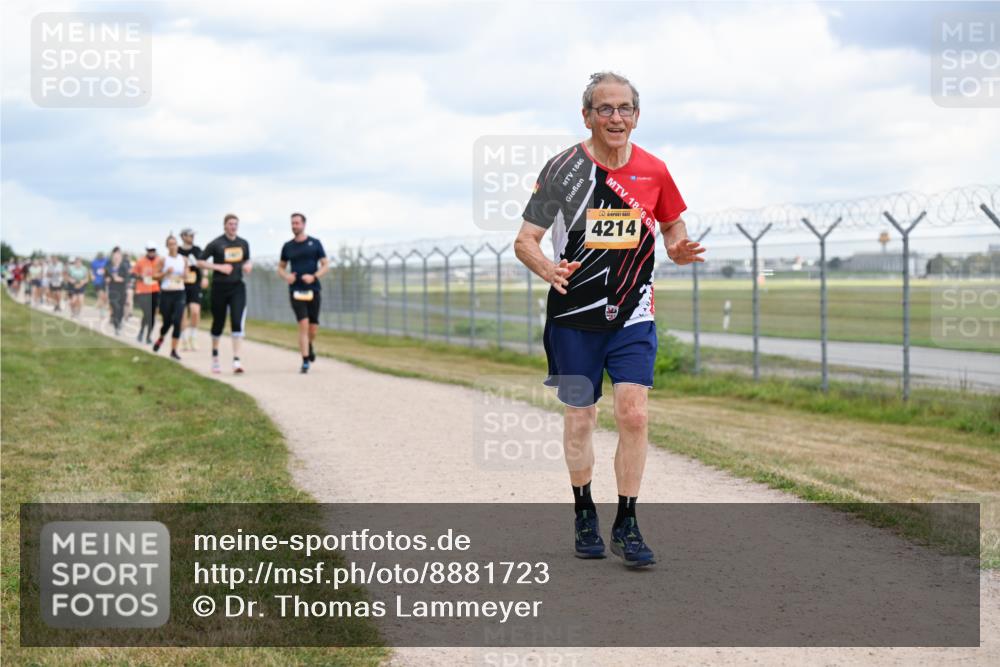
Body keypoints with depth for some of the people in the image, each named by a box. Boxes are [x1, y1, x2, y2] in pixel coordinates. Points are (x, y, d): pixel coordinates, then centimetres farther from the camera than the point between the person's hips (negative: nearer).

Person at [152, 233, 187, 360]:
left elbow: (186, 272, 18)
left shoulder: (183, 260, 5)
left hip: (179, 294, 2)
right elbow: (155, 275, 0)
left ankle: (173, 350, -5)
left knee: (177, 321, -11)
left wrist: (185, 274, -5)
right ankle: (160, 339, 39)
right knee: (167, 321, 5)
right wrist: (166, 273, -16)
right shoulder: (163, 260, -2)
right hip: (166, 293, -1)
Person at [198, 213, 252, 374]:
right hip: (220, 287, -2)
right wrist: (219, 267, -15)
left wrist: (249, 265, 0)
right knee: (218, 323, 9)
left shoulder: (243, 244, 8)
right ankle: (215, 358, 29)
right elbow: (201, 262, -4)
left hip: (237, 287, 2)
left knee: (237, 321, -13)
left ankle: (236, 360, -16)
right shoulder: (216, 244, -5)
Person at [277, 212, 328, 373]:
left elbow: (325, 264, 4)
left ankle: (309, 346, 38)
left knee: (313, 329, 3)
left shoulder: (314, 243, 4)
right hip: (296, 291, 0)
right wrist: (286, 276, -5)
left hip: (313, 290, 0)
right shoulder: (288, 246, 9)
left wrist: (314, 277, -14)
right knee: (303, 324, -15)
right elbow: (281, 267, 18)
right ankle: (305, 362, -12)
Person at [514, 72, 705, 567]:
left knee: (633, 415, -10)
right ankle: (584, 515, 26)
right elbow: (525, 240, -5)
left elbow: (674, 228, 16)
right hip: (574, 315, -1)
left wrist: (678, 249, -8)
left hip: (632, 317, 1)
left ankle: (626, 525, 0)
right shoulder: (564, 168, -7)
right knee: (579, 419, 7)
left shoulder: (653, 172, 1)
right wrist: (547, 269, -26)